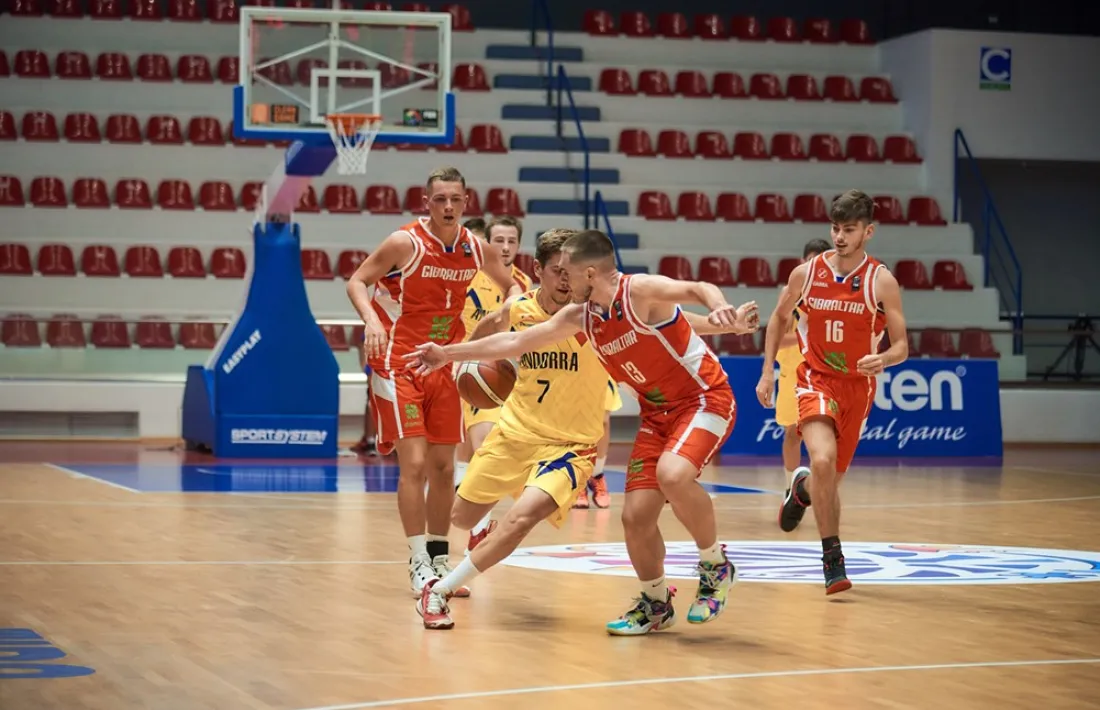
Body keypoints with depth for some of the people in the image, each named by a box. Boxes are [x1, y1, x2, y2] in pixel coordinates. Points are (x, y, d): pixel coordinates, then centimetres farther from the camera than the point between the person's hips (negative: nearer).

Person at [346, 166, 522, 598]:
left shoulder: (477, 250, 0)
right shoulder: (405, 243, -14)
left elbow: (510, 288, 16)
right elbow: (357, 282, -8)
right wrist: (371, 319, -26)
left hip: (443, 366, 5)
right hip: (398, 364, -5)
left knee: (443, 466, 9)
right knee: (415, 463, -12)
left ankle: (439, 558, 21)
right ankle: (418, 563, -6)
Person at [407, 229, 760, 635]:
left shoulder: (640, 290, -20)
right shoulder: (580, 318, 2)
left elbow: (699, 290, -35)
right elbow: (516, 342, 11)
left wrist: (721, 312, -58)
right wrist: (448, 354, 15)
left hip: (704, 397, -7)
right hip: (657, 411, 7)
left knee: (673, 474, -33)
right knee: (636, 516, -2)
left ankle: (716, 566, -10)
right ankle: (655, 604, 22)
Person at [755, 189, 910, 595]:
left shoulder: (881, 281, -9)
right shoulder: (807, 273, -5)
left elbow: (901, 346, -7)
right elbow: (779, 318, 12)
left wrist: (883, 359, -29)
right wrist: (768, 371, 7)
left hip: (858, 386, 1)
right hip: (816, 380, -1)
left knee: (831, 478, 12)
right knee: (823, 461, -27)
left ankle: (802, 490, 51)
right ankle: (832, 558, -16)